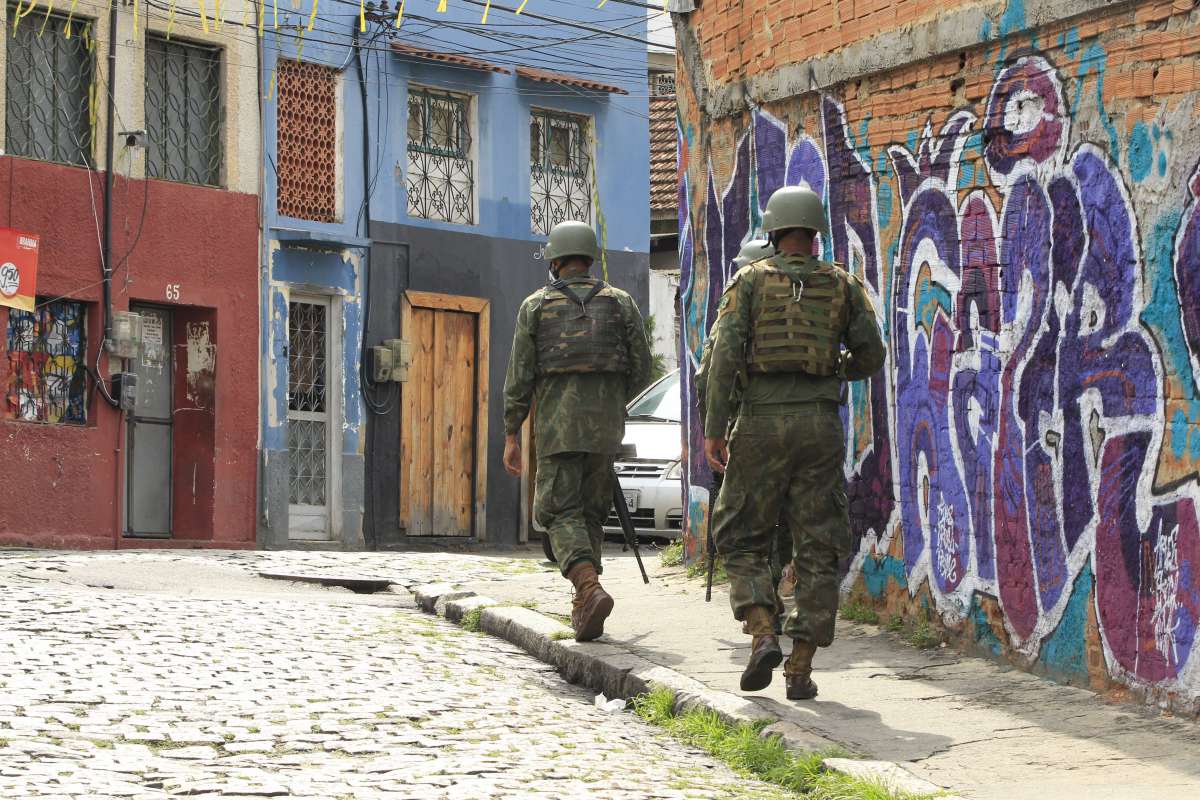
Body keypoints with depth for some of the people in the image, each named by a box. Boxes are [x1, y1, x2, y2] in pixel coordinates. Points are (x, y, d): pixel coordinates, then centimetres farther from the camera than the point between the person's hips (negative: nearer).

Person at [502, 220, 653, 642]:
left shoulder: (536, 305, 2)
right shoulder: (620, 302, 7)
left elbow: (519, 375, -2)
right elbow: (641, 370, 5)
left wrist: (511, 436, 3)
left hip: (557, 422, -2)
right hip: (606, 425, 3)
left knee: (561, 514, -2)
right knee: (591, 511, 15)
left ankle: (591, 590, -27)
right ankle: (584, 608, 12)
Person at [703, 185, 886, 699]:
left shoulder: (749, 281, 3)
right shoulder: (843, 285, 9)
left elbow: (725, 353, -7)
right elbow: (871, 354, 7)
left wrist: (713, 428, -7)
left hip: (762, 422, -1)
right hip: (820, 422, 1)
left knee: (742, 540, 11)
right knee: (817, 550, 5)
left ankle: (763, 636, -10)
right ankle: (801, 668, 0)